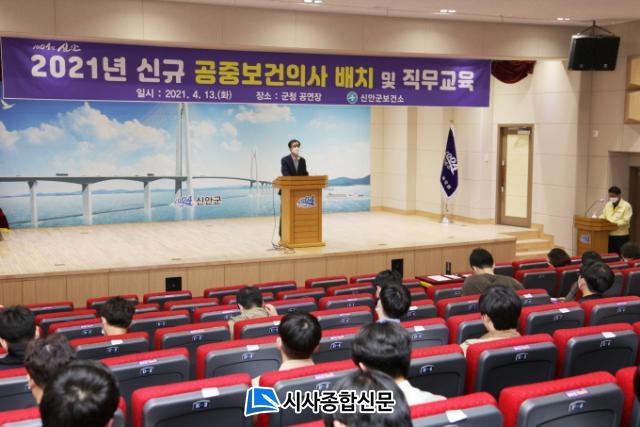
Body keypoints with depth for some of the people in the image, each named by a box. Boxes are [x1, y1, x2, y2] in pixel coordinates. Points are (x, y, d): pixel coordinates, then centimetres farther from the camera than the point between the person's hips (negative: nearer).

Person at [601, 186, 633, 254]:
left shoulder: (626, 206, -8)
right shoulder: (608, 205, 11)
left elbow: (625, 221, -15)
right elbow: (603, 216, 14)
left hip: (621, 236, -6)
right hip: (609, 235, 6)